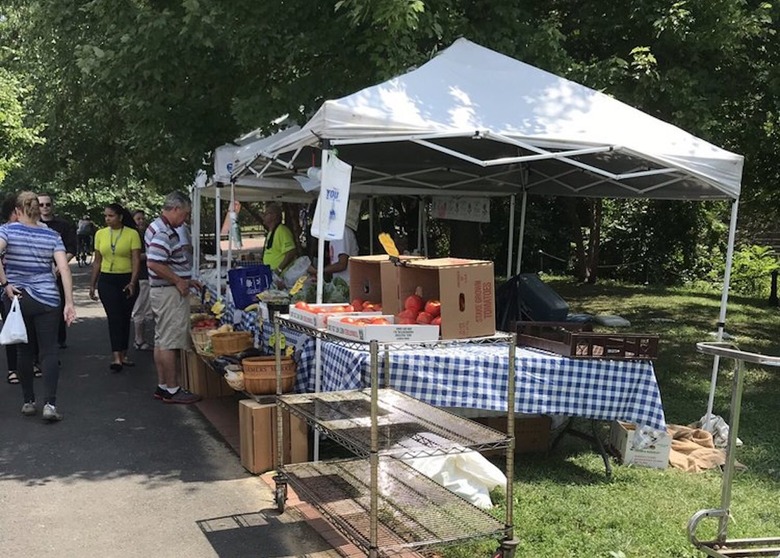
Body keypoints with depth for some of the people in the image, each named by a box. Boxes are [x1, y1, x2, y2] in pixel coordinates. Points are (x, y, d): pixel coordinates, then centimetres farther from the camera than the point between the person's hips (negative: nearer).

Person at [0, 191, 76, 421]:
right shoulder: (52, 236, 2)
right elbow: (64, 269, -8)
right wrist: (69, 303, -9)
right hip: (47, 299, 0)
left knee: (24, 350, 13)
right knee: (49, 351, 2)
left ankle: (28, 402, 20)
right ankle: (50, 404, -9)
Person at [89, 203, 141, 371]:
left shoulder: (132, 234, -5)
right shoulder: (100, 234, 6)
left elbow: (136, 260, -9)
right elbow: (97, 261, 13)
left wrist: (132, 283, -19)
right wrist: (92, 284, 11)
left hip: (127, 280, -1)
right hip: (107, 280, 1)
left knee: (125, 317, 8)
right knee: (114, 317, -7)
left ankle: (123, 355, 19)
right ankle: (117, 358, -12)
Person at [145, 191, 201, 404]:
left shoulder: (158, 227, 15)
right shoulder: (163, 232, -19)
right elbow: (154, 263, -27)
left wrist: (186, 280, 17)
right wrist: (178, 281, -19)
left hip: (162, 291, 11)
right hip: (170, 292, -11)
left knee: (162, 341, 14)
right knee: (169, 343, -5)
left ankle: (163, 386, 22)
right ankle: (172, 390, 1)